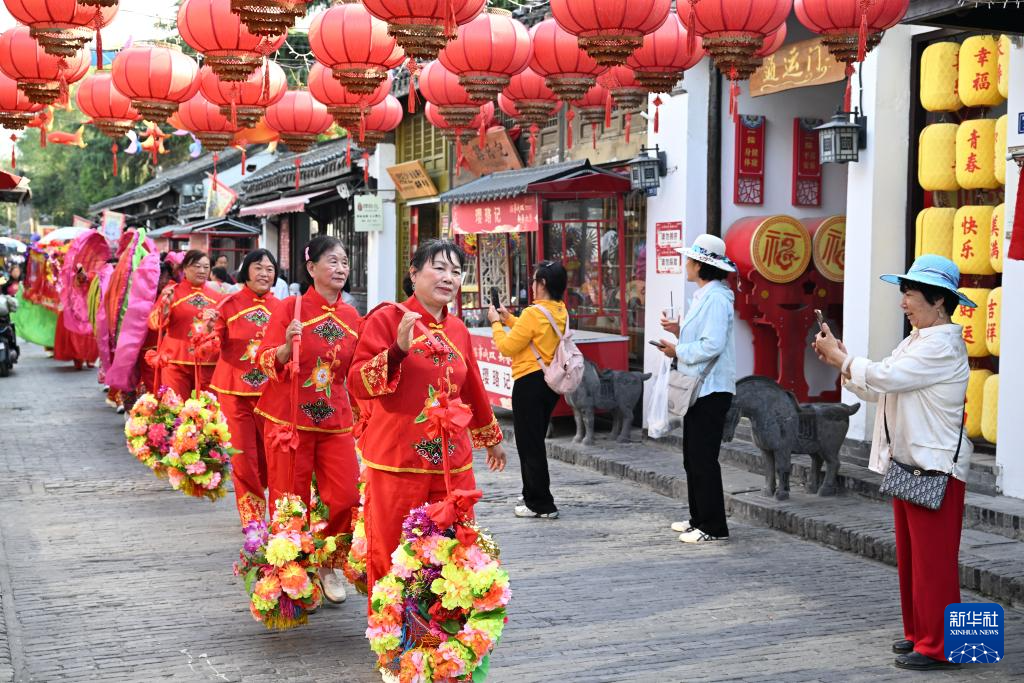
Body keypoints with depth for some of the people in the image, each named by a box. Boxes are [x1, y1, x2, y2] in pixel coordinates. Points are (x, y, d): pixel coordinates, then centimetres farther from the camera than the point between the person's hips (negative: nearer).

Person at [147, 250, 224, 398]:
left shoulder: (216, 296, 10)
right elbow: (154, 323, -5)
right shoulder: (171, 292, 3)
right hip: (176, 361, -2)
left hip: (207, 363, 2)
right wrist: (166, 304, -20)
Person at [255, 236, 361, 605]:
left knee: (346, 497, -5)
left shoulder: (351, 317, 7)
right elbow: (266, 361, -9)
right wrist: (288, 346, -27)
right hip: (289, 418, -4)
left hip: (335, 421, 4)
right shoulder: (290, 307, -6)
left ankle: (329, 564, 19)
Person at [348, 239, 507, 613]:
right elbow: (358, 383, -12)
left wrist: (491, 438, 34)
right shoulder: (386, 318, -5)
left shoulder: (457, 330, 12)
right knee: (391, 554, 1)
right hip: (397, 461, -5)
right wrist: (399, 350, -27)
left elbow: (472, 388, 25)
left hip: (452, 462, 5)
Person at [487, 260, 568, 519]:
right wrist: (509, 319, 20)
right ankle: (535, 498, 30)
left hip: (530, 382, -9)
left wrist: (496, 323, -1)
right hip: (552, 381, 9)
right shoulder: (561, 311, 5)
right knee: (536, 442, 20)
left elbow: (507, 347, -16)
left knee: (529, 444, 1)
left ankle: (541, 504, 4)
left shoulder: (534, 313, -20)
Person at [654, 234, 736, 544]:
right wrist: (679, 331, 7)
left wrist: (677, 350, -14)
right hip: (698, 389, 11)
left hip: (711, 390, -11)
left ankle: (714, 526, 0)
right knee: (693, 457, 15)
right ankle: (699, 518, 24)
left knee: (703, 459, -7)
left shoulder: (715, 298, -17)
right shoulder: (703, 295, 16)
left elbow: (712, 345, -25)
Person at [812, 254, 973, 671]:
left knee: (932, 559, -5)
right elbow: (875, 389, 18)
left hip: (935, 468, -10)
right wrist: (841, 361, 5)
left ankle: (937, 647, 2)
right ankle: (918, 633, 26)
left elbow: (885, 377, -23)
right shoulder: (915, 342, 16)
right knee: (910, 556, 15)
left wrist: (839, 357, -10)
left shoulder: (943, 344, -16)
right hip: (908, 464, 10)